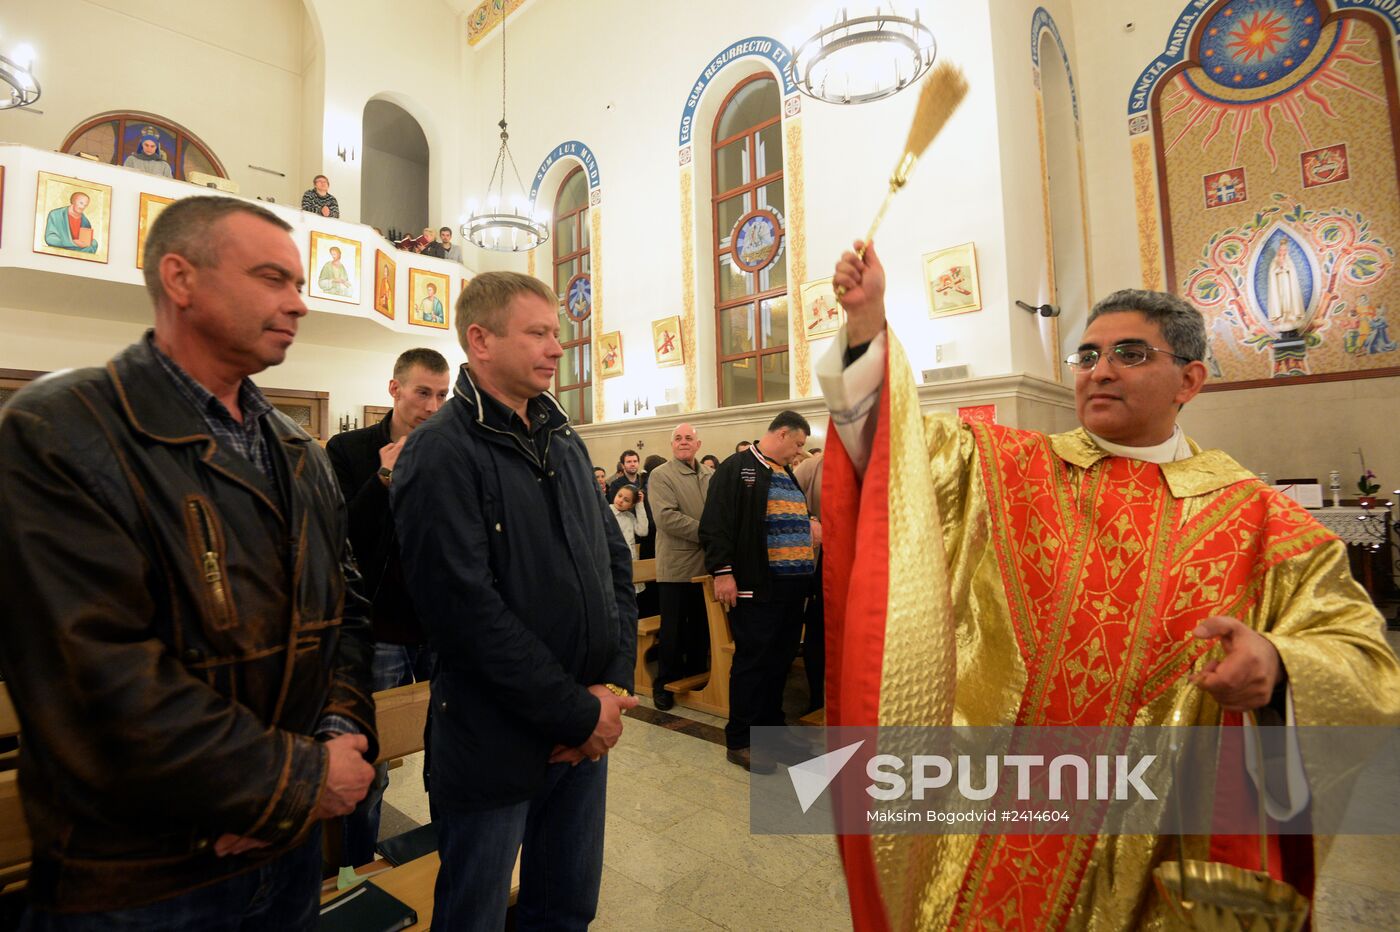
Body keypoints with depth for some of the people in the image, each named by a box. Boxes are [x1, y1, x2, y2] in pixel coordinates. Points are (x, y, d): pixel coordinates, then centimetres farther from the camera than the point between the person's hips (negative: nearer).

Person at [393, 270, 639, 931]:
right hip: (496, 744, -6)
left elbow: (615, 560, 6)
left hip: (588, 727, 6)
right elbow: (466, 610, -22)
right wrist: (578, 713, -17)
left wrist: (614, 683, -6)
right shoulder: (440, 453, -15)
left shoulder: (564, 442, 7)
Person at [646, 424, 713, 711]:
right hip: (677, 566, -5)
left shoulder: (710, 476, 11)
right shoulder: (660, 475, -7)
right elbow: (666, 517, -19)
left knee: (702, 627, 15)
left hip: (706, 564, 5)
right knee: (673, 629, 5)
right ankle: (665, 684, 22)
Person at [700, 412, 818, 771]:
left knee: (781, 660, 15)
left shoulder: (787, 473, 20)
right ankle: (739, 741, 12)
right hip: (756, 585, -8)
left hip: (794, 585, 8)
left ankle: (771, 727, 31)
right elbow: (716, 523, -14)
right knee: (753, 660, -1)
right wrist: (722, 571, -19)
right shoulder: (736, 468, -7)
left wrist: (809, 523, 12)